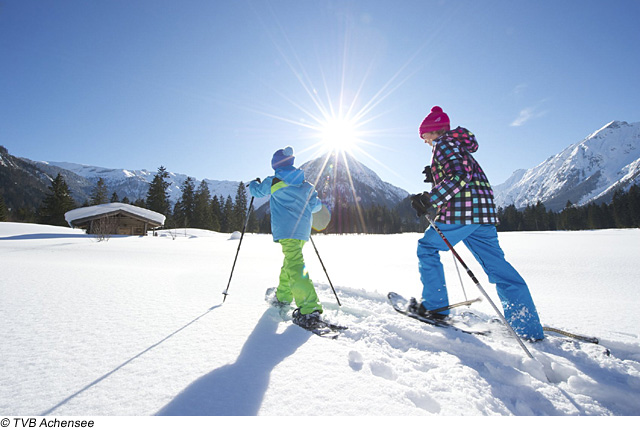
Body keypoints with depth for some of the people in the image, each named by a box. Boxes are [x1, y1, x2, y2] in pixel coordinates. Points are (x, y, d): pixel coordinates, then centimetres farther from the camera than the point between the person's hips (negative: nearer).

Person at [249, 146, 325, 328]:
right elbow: (316, 205, 14)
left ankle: (309, 309, -24)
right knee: (290, 260, 22)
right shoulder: (305, 183, 14)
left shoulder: (273, 182, 2)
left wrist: (254, 183, 43)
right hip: (303, 230, 7)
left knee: (295, 265, -15)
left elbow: (256, 191, 19)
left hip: (286, 230, -7)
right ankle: (283, 296, 38)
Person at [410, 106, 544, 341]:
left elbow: (460, 175, -17)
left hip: (461, 211, -9)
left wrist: (430, 200, -20)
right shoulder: (459, 146, 28)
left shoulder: (443, 144, -1)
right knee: (497, 266, 8)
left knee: (427, 247, 7)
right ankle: (530, 328, 10)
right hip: (483, 210, 9)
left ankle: (434, 305, 10)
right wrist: (436, 176, 23)